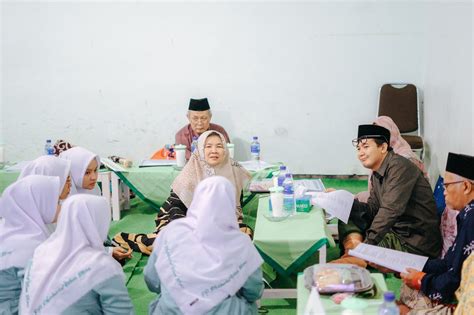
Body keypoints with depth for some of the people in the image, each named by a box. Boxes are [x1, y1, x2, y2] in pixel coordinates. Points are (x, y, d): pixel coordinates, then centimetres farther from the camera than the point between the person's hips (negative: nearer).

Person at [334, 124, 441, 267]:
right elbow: (372, 209, 11)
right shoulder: (377, 173, 12)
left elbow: (390, 211, -26)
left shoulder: (399, 167, -17)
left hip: (414, 244, -10)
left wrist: (367, 245, -29)